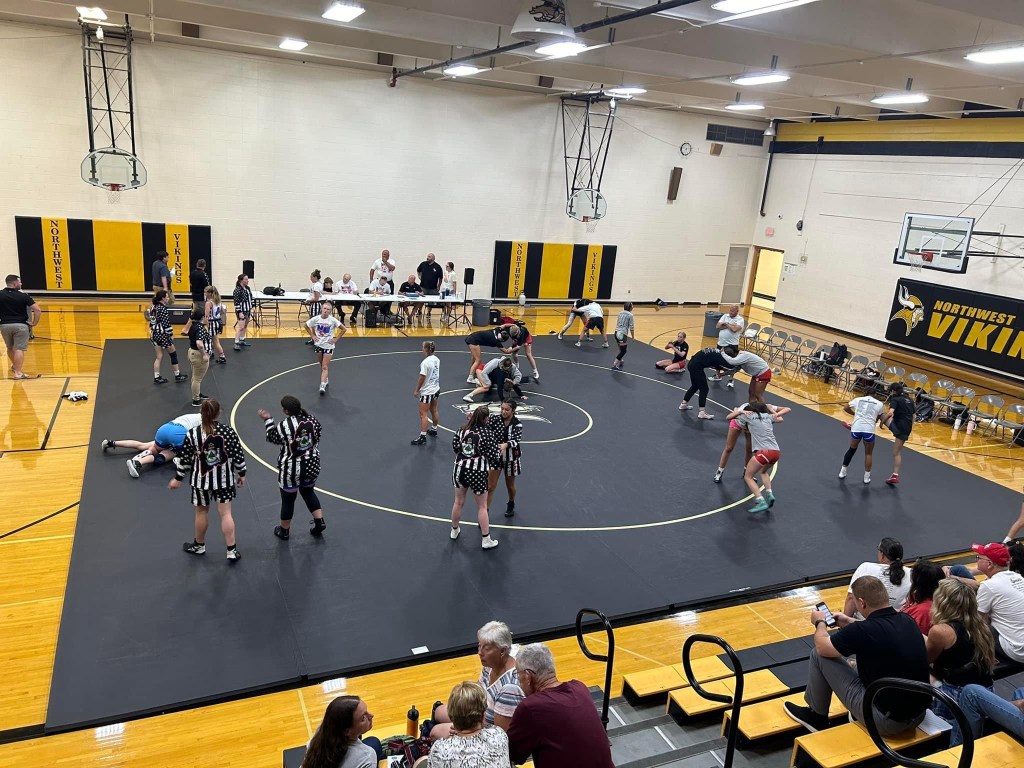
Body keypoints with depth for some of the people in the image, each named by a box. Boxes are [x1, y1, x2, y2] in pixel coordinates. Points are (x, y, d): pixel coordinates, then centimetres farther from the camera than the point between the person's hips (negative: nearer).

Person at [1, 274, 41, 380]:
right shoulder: (23, 296, -7)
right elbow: (38, 310, -13)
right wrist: (34, 323, -3)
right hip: (21, 325, -3)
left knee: (10, 347, 23)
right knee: (19, 349, -3)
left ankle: (15, 365, 44)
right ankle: (18, 373, -8)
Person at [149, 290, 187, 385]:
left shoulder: (154, 308, 7)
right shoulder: (162, 309, -19)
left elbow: (152, 322, 13)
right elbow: (166, 323, -20)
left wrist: (153, 332, 20)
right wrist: (171, 334, -11)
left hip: (154, 334, 8)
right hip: (163, 335, -8)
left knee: (159, 357, 13)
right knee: (173, 355, 7)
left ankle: (156, 377, 13)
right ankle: (178, 376, 15)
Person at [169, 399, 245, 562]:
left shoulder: (192, 434, -14)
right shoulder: (229, 431, -13)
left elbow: (184, 459, -7)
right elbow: (238, 455, -6)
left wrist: (178, 478, 7)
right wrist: (241, 474, 9)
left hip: (201, 480, 0)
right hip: (224, 479, 0)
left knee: (201, 512, 17)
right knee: (225, 513, 6)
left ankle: (199, 546, 37)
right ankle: (232, 551, 9)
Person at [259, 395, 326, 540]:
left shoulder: (284, 426, -23)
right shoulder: (312, 420, -9)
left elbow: (272, 438, -5)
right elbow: (319, 434, 7)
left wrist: (268, 420, 7)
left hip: (291, 470, -4)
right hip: (312, 466, 5)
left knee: (288, 499, 15)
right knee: (309, 492, 28)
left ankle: (284, 530, 33)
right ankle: (319, 522, 26)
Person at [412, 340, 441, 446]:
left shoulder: (425, 362, -23)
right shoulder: (436, 359, 0)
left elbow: (422, 378, -20)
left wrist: (417, 390, -9)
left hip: (427, 392, -8)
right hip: (436, 389, 8)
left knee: (423, 414, -3)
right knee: (434, 411, 22)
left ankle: (423, 437, -2)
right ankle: (434, 430, 38)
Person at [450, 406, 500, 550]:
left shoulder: (463, 429, -2)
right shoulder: (486, 433, -14)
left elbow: (455, 446, 7)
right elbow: (494, 457, -12)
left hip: (460, 469, 4)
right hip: (477, 472, -4)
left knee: (458, 502, 22)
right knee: (482, 507, 8)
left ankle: (454, 531, 41)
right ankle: (486, 540, 15)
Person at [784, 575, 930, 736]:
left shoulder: (862, 631, -22)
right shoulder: (908, 621, -2)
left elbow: (822, 647, -4)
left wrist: (820, 622, 16)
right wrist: (850, 622, 32)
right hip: (919, 717, 7)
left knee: (818, 655, 2)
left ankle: (817, 717, 24)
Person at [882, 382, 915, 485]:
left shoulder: (895, 400, -6)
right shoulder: (910, 400, 17)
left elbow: (890, 413, -23)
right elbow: (913, 417, 20)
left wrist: (882, 421, -12)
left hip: (897, 426, -7)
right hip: (907, 429, 7)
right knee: (897, 452, 16)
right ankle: (895, 476, 16)